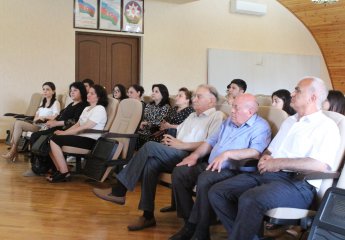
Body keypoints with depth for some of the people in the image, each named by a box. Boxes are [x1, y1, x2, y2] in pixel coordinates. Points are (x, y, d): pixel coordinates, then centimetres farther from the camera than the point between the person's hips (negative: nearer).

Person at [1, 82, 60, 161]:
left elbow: (55, 117, -15)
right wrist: (36, 119, 0)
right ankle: (12, 149, -21)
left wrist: (43, 117, -4)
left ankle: (13, 151, -13)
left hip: (44, 127, -8)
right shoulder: (42, 102, 25)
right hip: (36, 124, 8)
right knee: (17, 122, -18)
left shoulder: (56, 103, 0)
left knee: (18, 123, -21)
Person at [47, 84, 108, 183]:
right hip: (80, 136, 9)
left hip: (89, 140, -9)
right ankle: (60, 170, -2)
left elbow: (84, 127, -16)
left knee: (54, 140, -20)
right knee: (51, 139, -9)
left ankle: (65, 173, -14)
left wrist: (64, 133, -15)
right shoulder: (86, 108, 23)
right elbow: (77, 124, 16)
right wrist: (64, 132, -3)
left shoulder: (99, 109, -7)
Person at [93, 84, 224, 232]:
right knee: (151, 162, -24)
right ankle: (148, 215, -23)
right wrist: (169, 140, 2)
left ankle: (119, 191, -17)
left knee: (150, 147, -23)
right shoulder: (192, 116, 30)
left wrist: (182, 145, -14)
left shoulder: (217, 116, 2)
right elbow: (177, 135, 27)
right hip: (175, 157, 7)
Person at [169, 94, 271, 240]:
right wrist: (195, 155, 6)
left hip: (234, 171, -9)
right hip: (211, 166, 9)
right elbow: (211, 141, 23)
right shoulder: (229, 121, 20)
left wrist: (227, 154, -27)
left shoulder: (260, 127, -6)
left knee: (204, 179, -35)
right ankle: (189, 223, -2)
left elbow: (256, 153, -23)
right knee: (179, 172, -7)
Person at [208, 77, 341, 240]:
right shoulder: (289, 121, 25)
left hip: (298, 183, -8)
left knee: (250, 200, -36)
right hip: (267, 174, 8)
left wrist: (278, 163, -15)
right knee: (217, 192, -9)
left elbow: (321, 165, -17)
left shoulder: (326, 126, -2)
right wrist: (265, 158, 3)